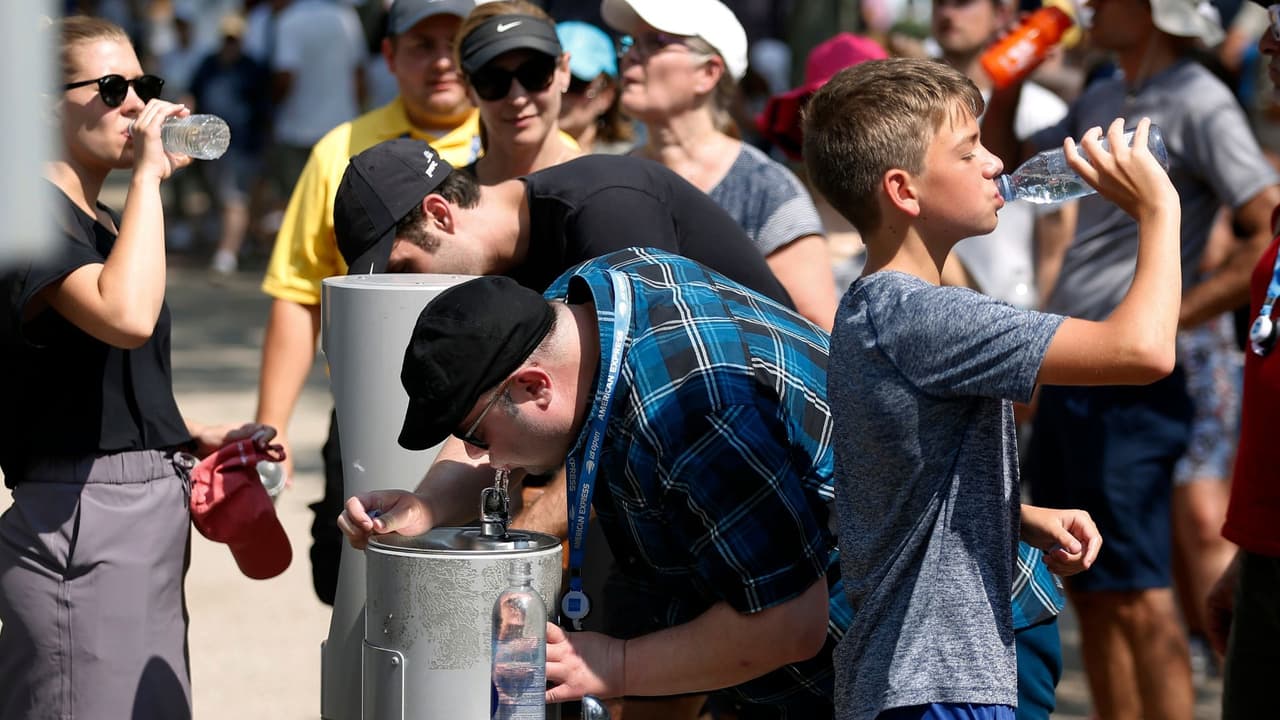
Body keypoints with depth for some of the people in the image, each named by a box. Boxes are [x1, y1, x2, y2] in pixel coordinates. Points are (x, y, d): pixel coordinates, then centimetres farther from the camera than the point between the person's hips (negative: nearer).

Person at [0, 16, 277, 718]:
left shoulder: (103, 223, 17)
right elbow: (126, 317, -32)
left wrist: (192, 436, 12)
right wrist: (149, 173, -23)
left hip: (150, 518, 10)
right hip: (80, 520, -10)